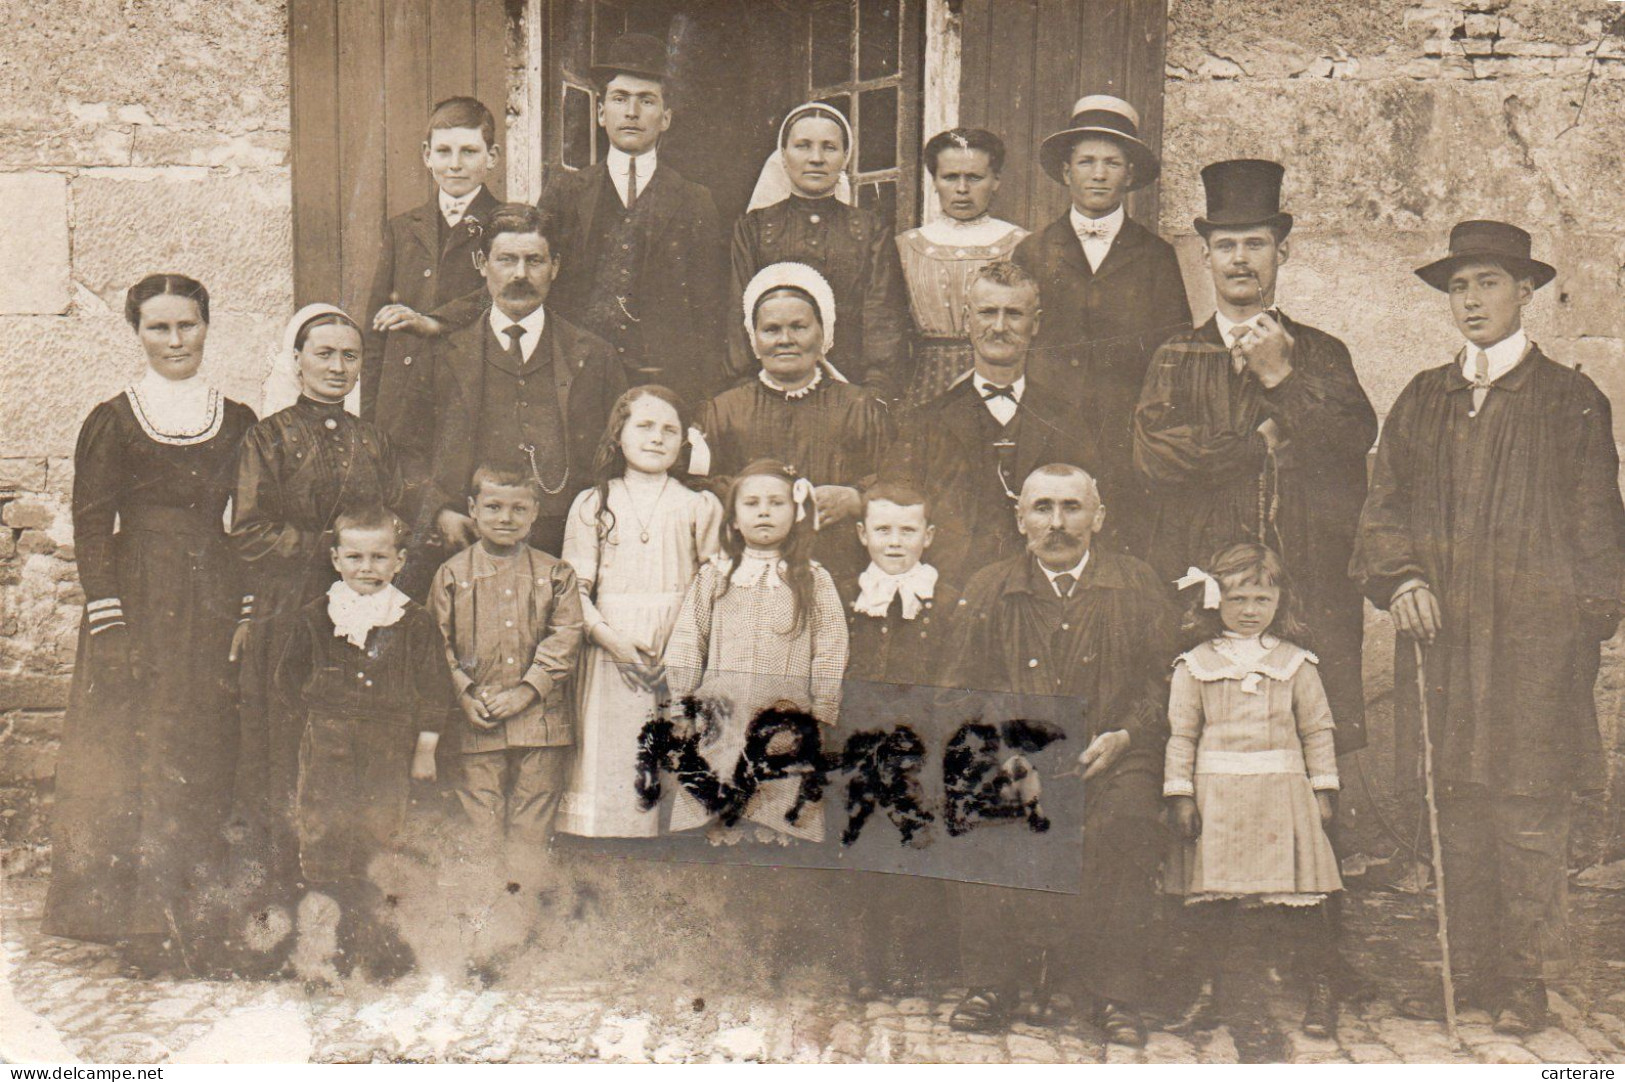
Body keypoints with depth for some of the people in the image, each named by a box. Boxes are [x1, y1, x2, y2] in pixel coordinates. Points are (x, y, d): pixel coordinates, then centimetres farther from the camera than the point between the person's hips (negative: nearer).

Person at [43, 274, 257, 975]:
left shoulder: (238, 423, 10)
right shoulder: (112, 422, 4)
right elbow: (91, 525, 0)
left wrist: (249, 609, 0)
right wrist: (107, 618, -11)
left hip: (216, 608, 2)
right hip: (138, 606, -2)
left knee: (207, 757, 4)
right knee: (132, 756, -3)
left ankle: (200, 917, 13)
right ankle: (142, 924, 5)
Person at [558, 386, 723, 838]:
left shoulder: (701, 507, 10)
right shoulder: (592, 505, 11)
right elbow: (575, 590, 5)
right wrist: (611, 638, -11)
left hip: (679, 660, 0)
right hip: (610, 654, 0)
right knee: (609, 767, -2)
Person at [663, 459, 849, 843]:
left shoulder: (814, 581, 7)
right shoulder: (712, 577, 10)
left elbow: (830, 656, 4)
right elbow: (685, 646, 10)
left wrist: (820, 721, 0)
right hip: (718, 721, 1)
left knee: (782, 826, -5)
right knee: (711, 823, 0)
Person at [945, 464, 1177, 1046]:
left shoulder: (1138, 587, 11)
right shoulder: (987, 590, 13)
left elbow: (1162, 684, 9)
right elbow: (966, 690, 11)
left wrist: (1122, 737, -10)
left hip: (1112, 758, 0)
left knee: (1123, 821, -32)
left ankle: (1114, 992, -17)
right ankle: (991, 984, -18)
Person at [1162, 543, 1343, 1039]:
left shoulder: (1295, 662, 8)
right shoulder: (1195, 664, 5)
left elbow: (1317, 730, 11)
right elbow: (1180, 734, 5)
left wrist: (1323, 789, 6)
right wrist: (1180, 794, -1)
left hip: (1282, 793, 0)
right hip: (1216, 795, 0)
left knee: (1300, 894, -2)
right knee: (1215, 898, 2)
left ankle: (1321, 986, 13)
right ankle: (1213, 988, 16)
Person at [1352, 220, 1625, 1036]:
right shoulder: (1423, 400, 14)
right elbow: (1385, 500, 12)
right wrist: (1399, 575, -5)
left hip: (1535, 639, -3)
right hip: (1444, 634, 4)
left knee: (1527, 809, -3)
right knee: (1458, 808, 7)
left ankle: (1527, 982, 9)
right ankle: (1469, 969, 17)